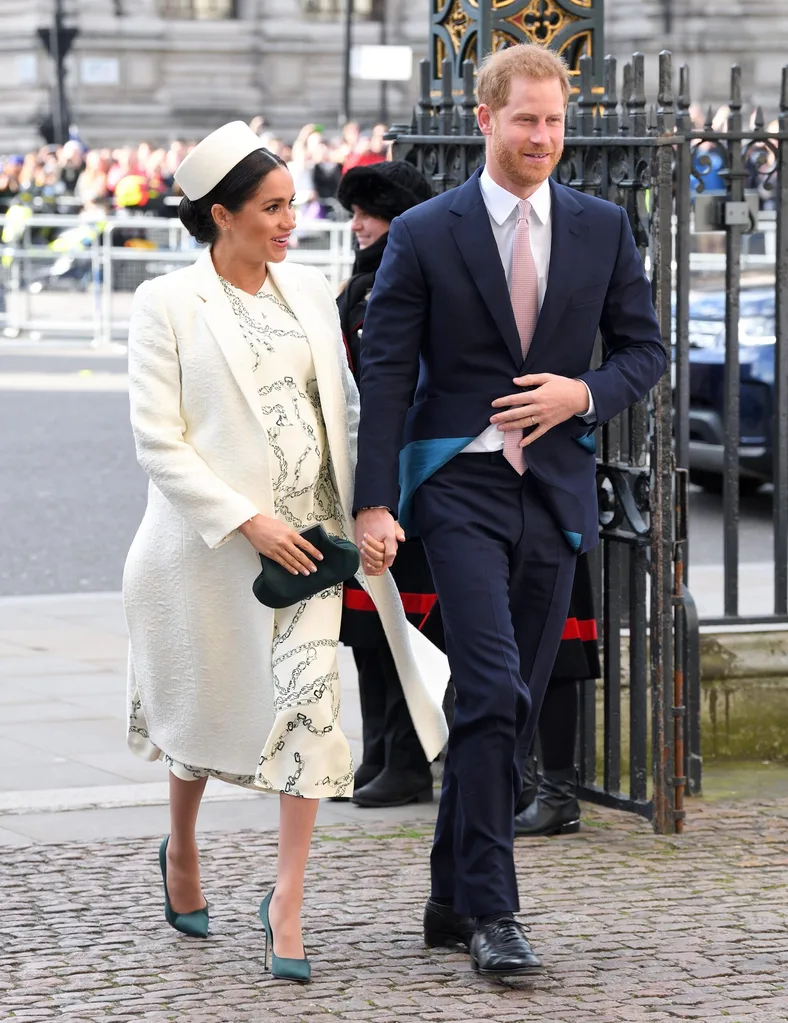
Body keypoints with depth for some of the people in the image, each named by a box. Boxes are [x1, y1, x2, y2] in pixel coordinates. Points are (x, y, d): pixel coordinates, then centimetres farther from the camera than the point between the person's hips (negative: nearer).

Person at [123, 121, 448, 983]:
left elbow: (344, 410, 14)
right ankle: (181, 851, 40)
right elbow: (158, 439, -10)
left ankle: (287, 901, -5)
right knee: (204, 705, 12)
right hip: (211, 540, -3)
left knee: (310, 701, -10)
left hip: (307, 535, 3)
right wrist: (245, 521, -16)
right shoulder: (167, 304, -6)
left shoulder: (309, 292, 8)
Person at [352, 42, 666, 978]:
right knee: (493, 692, -15)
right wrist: (374, 504, -12)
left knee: (510, 705, 8)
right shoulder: (424, 235, -2)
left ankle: (451, 901, 20)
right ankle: (490, 912, -12)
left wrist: (585, 393, -8)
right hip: (459, 487, -4)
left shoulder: (602, 230, 8)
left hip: (554, 491, 4)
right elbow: (385, 375, -4)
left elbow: (645, 349, 13)